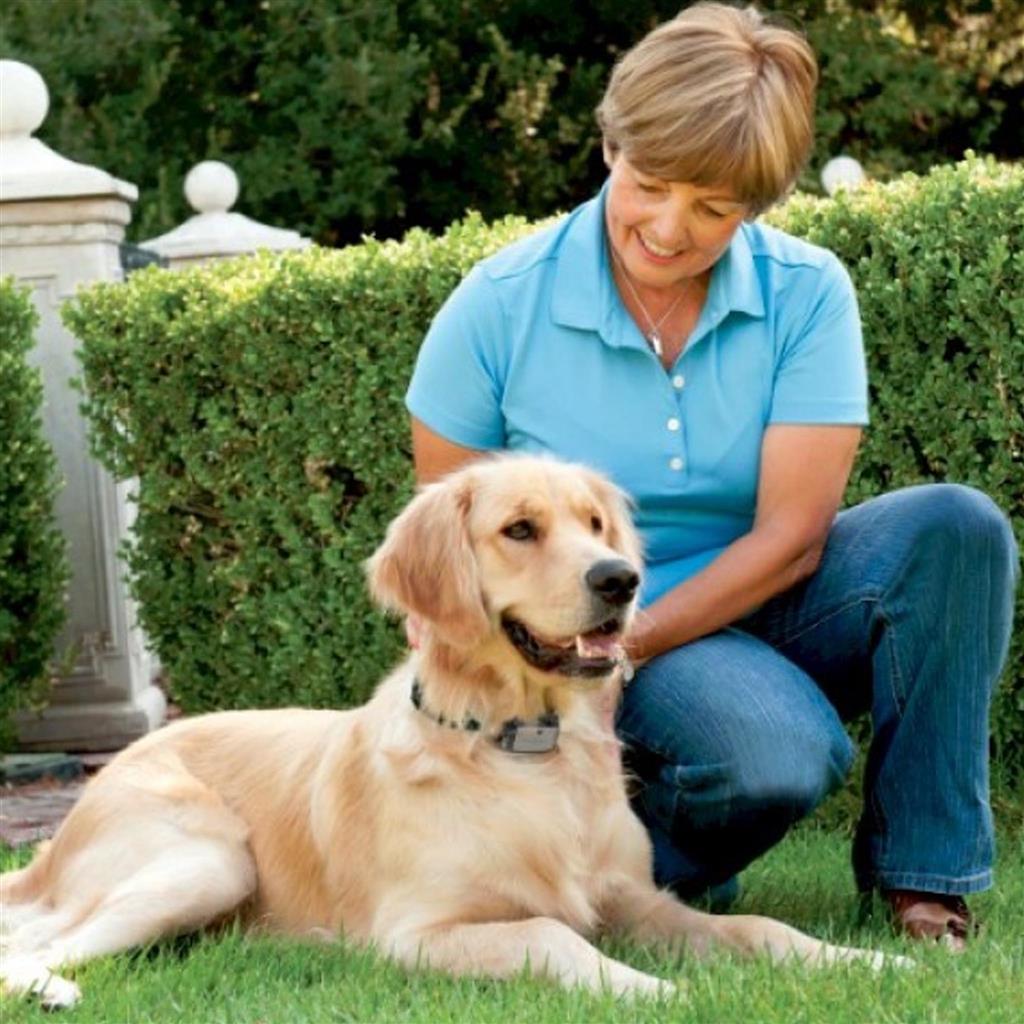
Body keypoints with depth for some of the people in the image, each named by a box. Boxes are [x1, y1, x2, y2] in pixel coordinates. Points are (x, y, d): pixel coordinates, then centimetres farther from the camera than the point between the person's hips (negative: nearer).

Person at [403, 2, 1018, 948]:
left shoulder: (806, 293, -8)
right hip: (590, 635, -3)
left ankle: (921, 867, -12)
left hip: (761, 605, 3)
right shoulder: (499, 309, -11)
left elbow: (791, 532, -14)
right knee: (783, 756, -35)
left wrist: (625, 644, -22)